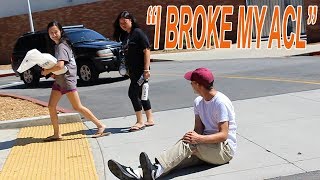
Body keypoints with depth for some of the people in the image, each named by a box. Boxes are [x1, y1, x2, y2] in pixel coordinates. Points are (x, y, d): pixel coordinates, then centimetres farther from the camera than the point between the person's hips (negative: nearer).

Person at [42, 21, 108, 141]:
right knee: (51, 106, 5)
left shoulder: (61, 47, -14)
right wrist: (53, 72, 4)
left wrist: (47, 71, -13)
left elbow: (60, 65, -28)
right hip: (59, 80, 9)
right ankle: (57, 134, 13)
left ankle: (100, 126, 0)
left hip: (67, 79, -9)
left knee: (78, 107, -7)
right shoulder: (57, 45, 15)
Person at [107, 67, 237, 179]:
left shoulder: (221, 102, -15)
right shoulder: (198, 102, 10)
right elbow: (198, 128, 5)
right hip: (204, 147, 6)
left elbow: (223, 135, -20)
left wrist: (199, 138, -33)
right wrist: (193, 136, -19)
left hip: (225, 149, -6)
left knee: (189, 143, -33)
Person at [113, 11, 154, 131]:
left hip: (140, 69, -8)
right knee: (141, 94, 12)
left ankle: (140, 122, 2)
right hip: (133, 70, 8)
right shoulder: (124, 35, 11)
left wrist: (146, 69, -20)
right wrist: (127, 69, 12)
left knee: (133, 93, -9)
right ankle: (150, 119, 23)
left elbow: (146, 50, -16)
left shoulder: (138, 33, -12)